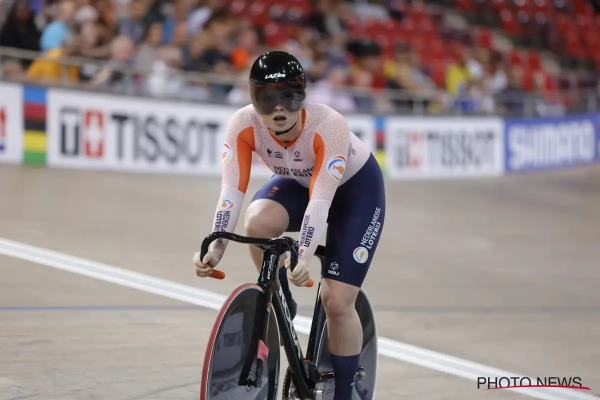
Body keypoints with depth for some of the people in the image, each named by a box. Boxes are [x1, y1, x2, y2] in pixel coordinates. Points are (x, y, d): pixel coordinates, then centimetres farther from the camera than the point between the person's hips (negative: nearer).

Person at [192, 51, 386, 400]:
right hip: (297, 182, 3)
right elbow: (232, 189, -33)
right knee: (258, 222, -31)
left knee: (337, 302, -11)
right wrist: (216, 246, -48)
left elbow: (321, 198, -42)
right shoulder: (244, 124, -28)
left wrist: (304, 257, -54)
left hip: (355, 188, -3)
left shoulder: (329, 125, -38)